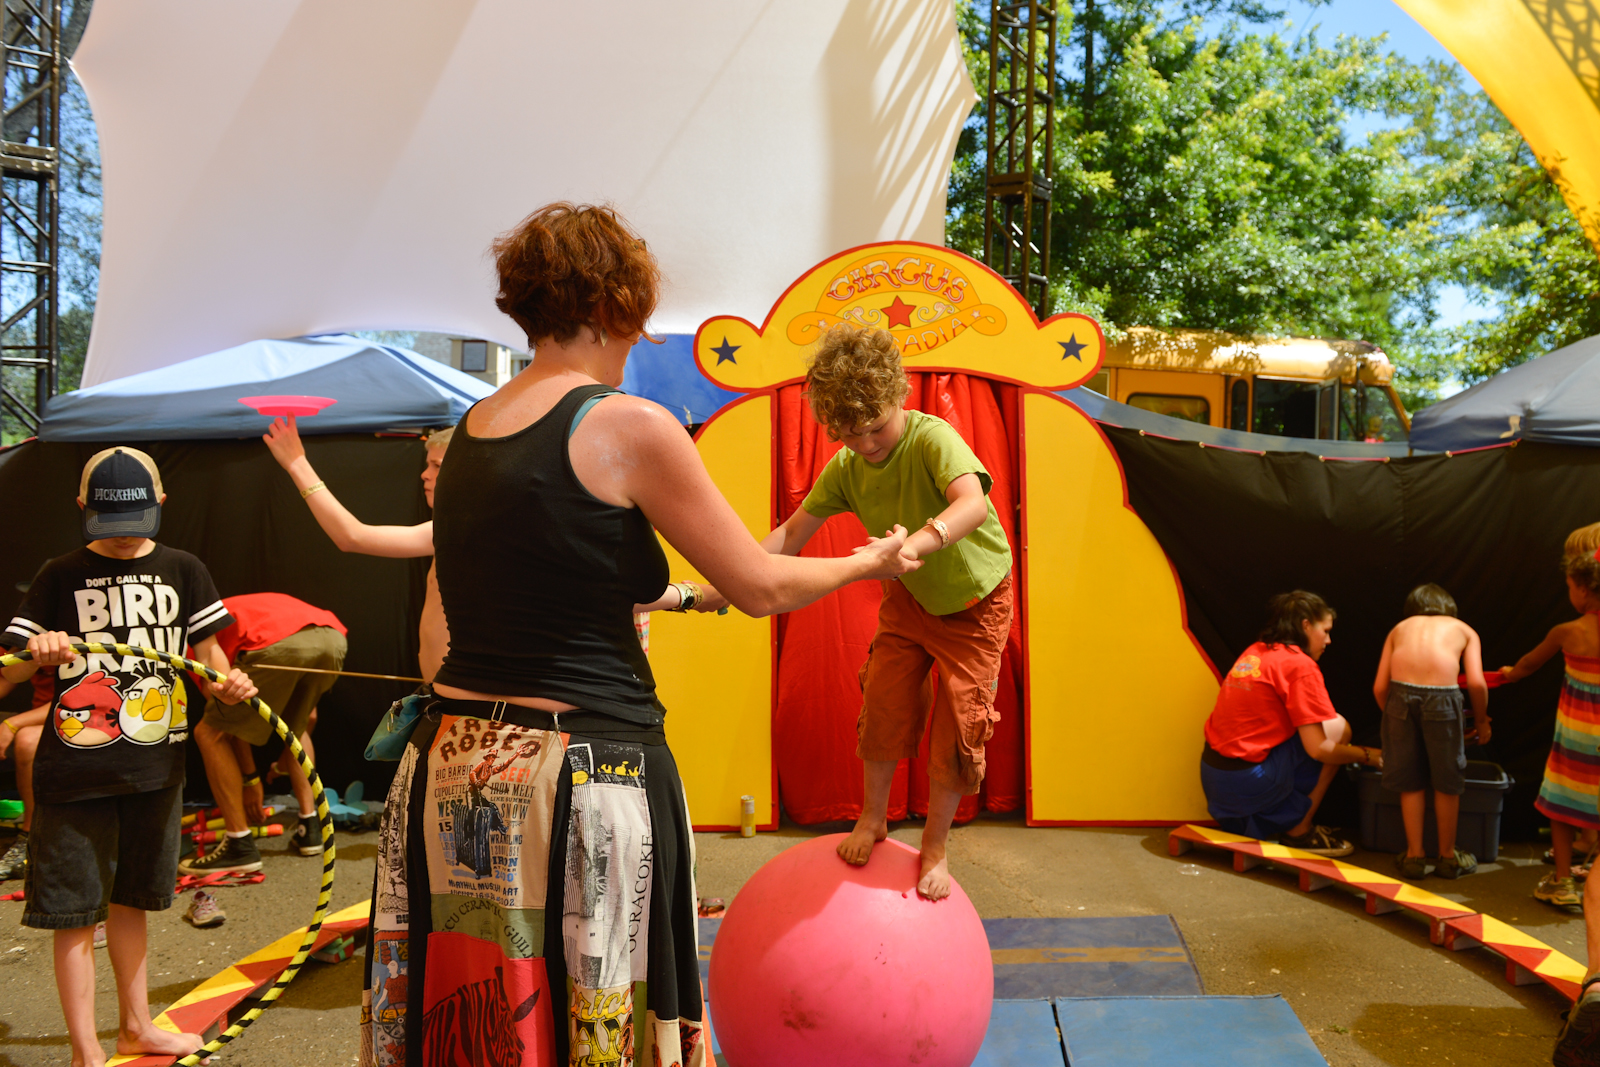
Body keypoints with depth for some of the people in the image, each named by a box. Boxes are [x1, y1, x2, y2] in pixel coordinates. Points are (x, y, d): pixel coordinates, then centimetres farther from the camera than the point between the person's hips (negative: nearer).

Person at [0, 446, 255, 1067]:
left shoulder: (182, 571, 5)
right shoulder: (62, 577, -1)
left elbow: (208, 655, 6)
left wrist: (226, 682, -15)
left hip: (155, 764, 3)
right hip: (76, 768, -3)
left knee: (129, 899, 18)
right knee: (76, 910, 2)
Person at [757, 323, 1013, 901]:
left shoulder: (933, 439, -32)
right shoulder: (845, 467, -14)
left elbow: (973, 504, -50)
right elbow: (793, 531, -10)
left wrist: (919, 541, -69)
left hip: (975, 600, -4)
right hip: (910, 596, 4)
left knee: (955, 725, -3)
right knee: (883, 704, -2)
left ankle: (935, 847, 18)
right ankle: (872, 819, 24)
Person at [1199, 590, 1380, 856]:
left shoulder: (1253, 652, 14)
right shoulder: (1299, 665, -10)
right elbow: (1318, 748, -13)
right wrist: (1366, 755, 4)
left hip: (1212, 777, 8)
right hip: (1248, 783, -8)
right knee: (1338, 727, 1)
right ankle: (1299, 830, 5)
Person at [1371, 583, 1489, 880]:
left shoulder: (1400, 628, 29)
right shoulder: (1464, 630, 26)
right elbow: (1476, 682, 8)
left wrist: (1393, 716, 31)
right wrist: (1482, 721, 22)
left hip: (1401, 692, 2)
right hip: (1441, 696, -2)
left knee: (1410, 781, 16)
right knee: (1447, 780, 15)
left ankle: (1415, 855, 24)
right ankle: (1447, 855, 30)